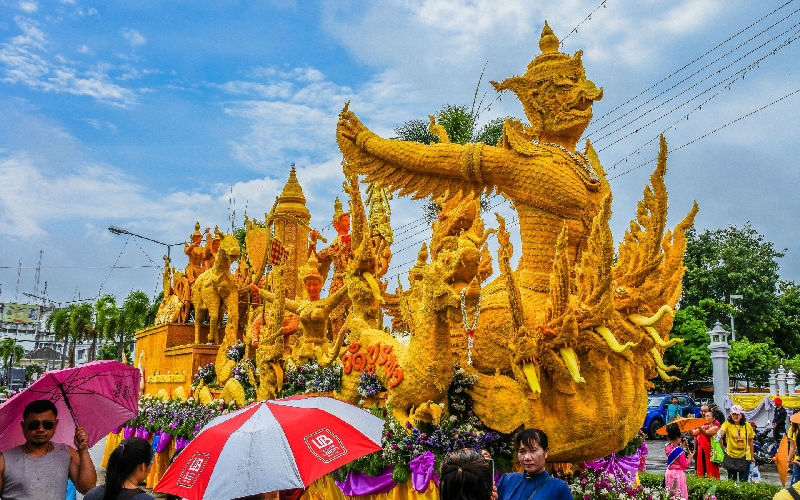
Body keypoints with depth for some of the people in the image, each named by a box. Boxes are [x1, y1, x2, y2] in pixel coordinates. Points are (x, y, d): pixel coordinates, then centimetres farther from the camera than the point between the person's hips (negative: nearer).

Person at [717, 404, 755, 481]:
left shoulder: (747, 426, 0)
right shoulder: (728, 424, -7)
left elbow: (750, 442, 9)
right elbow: (722, 430, -28)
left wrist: (752, 457, 15)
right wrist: (719, 434, -53)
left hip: (744, 456, 1)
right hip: (731, 455, -1)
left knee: (743, 481, 3)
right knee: (731, 481, 8)